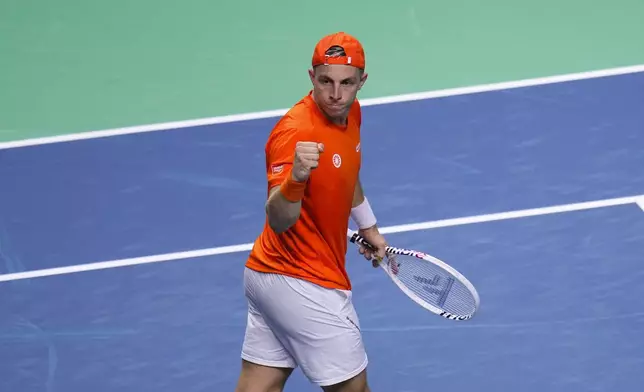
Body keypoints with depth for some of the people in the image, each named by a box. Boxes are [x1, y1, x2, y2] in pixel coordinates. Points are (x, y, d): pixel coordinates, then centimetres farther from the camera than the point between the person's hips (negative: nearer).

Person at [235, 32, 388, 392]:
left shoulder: (350, 113, 3)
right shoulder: (295, 132, -25)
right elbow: (279, 221, -35)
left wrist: (368, 227, 32)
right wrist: (296, 178, -52)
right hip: (303, 282, -8)